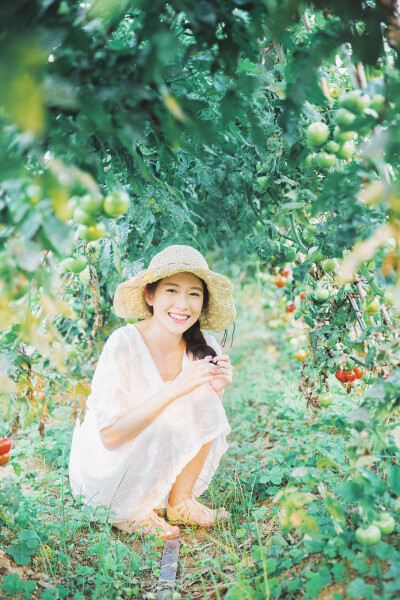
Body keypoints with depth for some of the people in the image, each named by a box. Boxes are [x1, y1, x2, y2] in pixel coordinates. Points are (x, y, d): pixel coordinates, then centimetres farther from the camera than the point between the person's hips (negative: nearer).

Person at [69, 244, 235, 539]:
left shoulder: (203, 348, -11)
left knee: (205, 403, -16)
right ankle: (128, 513, -4)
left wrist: (216, 391, -24)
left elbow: (210, 425, -3)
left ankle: (180, 502, 1)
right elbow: (110, 436, -27)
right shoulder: (123, 345, -24)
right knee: (159, 429, -29)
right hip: (103, 472, -4)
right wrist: (174, 389, -35)